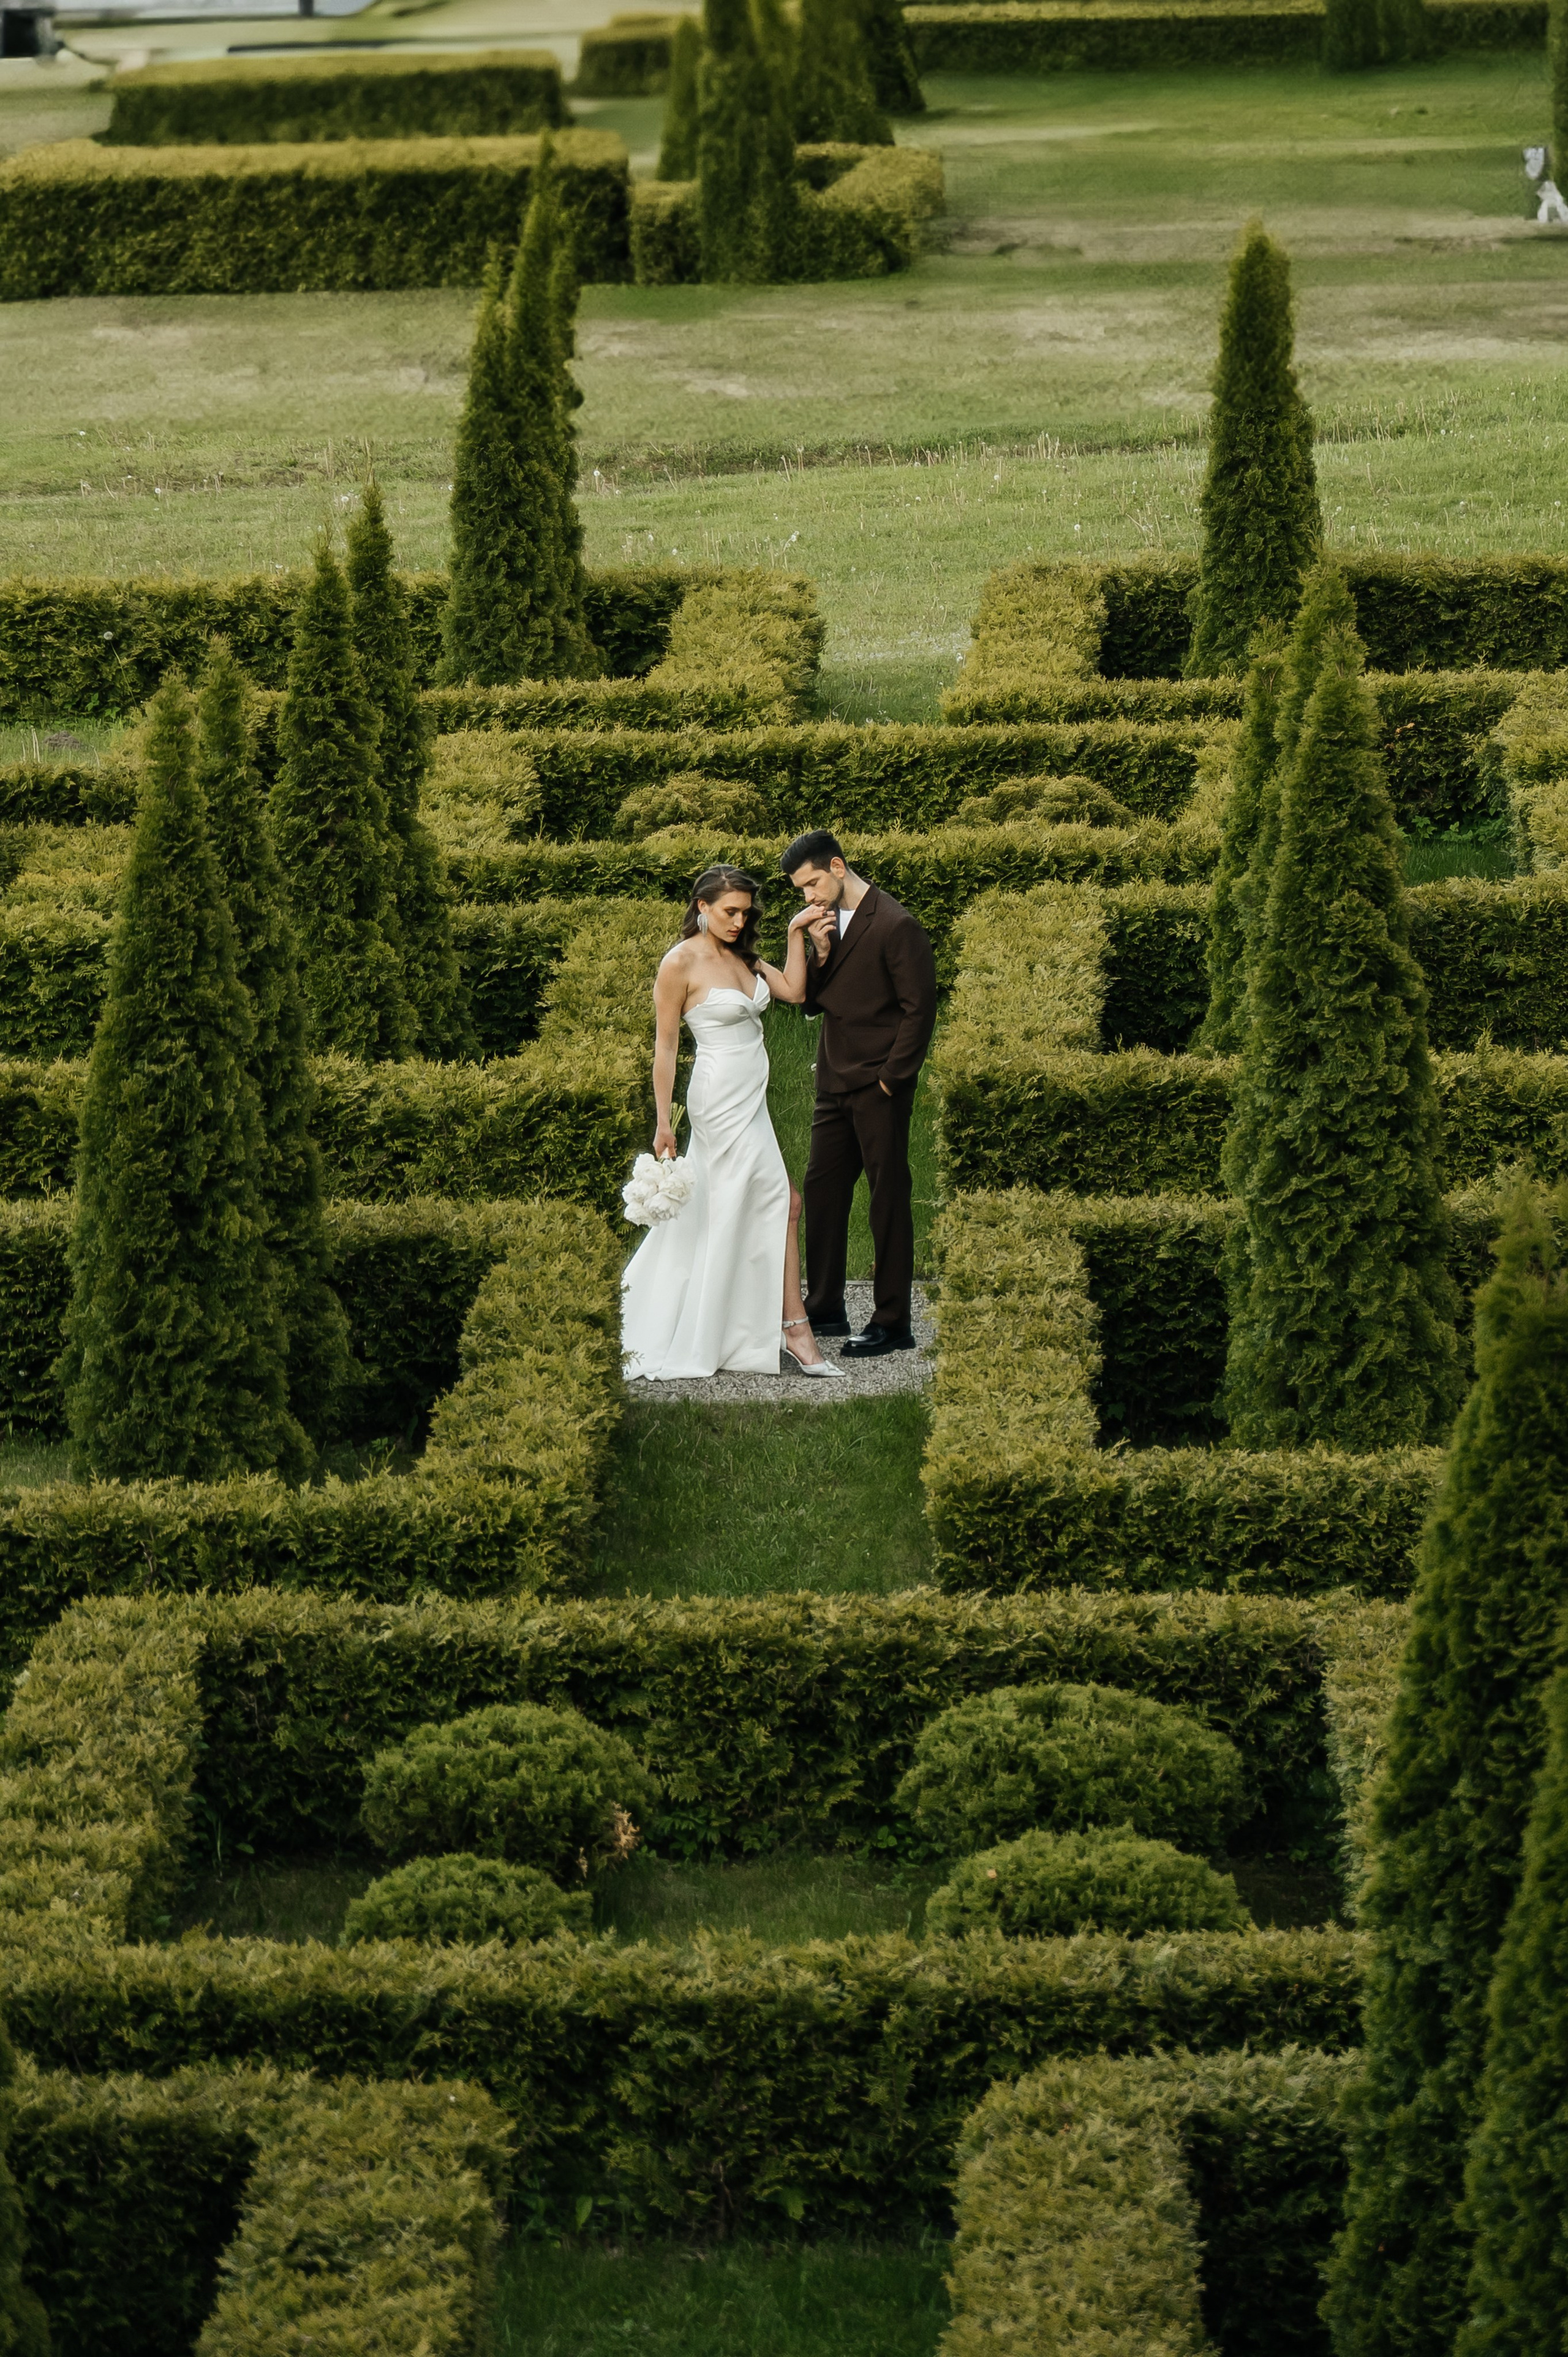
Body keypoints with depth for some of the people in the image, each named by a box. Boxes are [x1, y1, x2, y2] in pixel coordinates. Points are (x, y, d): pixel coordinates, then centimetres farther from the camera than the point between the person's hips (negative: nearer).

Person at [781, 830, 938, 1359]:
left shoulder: (895, 926, -14)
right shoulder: (826, 921, 11)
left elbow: (920, 1008, -13)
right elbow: (811, 1002, 12)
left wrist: (891, 1077, -13)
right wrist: (819, 955, -6)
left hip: (879, 1086, -8)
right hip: (835, 1082, 8)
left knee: (888, 1196, -3)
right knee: (822, 1189, 11)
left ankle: (893, 1322, 1)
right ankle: (825, 1309, 21)